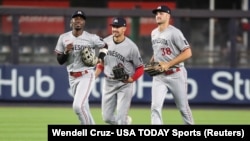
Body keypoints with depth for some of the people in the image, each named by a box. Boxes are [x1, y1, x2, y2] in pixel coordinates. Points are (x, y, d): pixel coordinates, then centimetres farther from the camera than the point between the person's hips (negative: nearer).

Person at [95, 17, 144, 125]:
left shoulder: (131, 47, -16)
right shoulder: (106, 42, -2)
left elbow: (140, 68, -8)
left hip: (124, 84, -5)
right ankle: (126, 121, 37)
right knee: (107, 117, 9)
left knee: (120, 119, -9)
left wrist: (131, 79, -24)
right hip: (108, 83, 5)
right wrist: (94, 75, -2)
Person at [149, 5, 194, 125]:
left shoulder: (174, 33, -13)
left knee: (183, 107, 7)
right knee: (155, 107, -11)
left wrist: (168, 64, -21)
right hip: (159, 76, 5)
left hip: (176, 74, -5)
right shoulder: (154, 33, 9)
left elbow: (187, 53, -18)